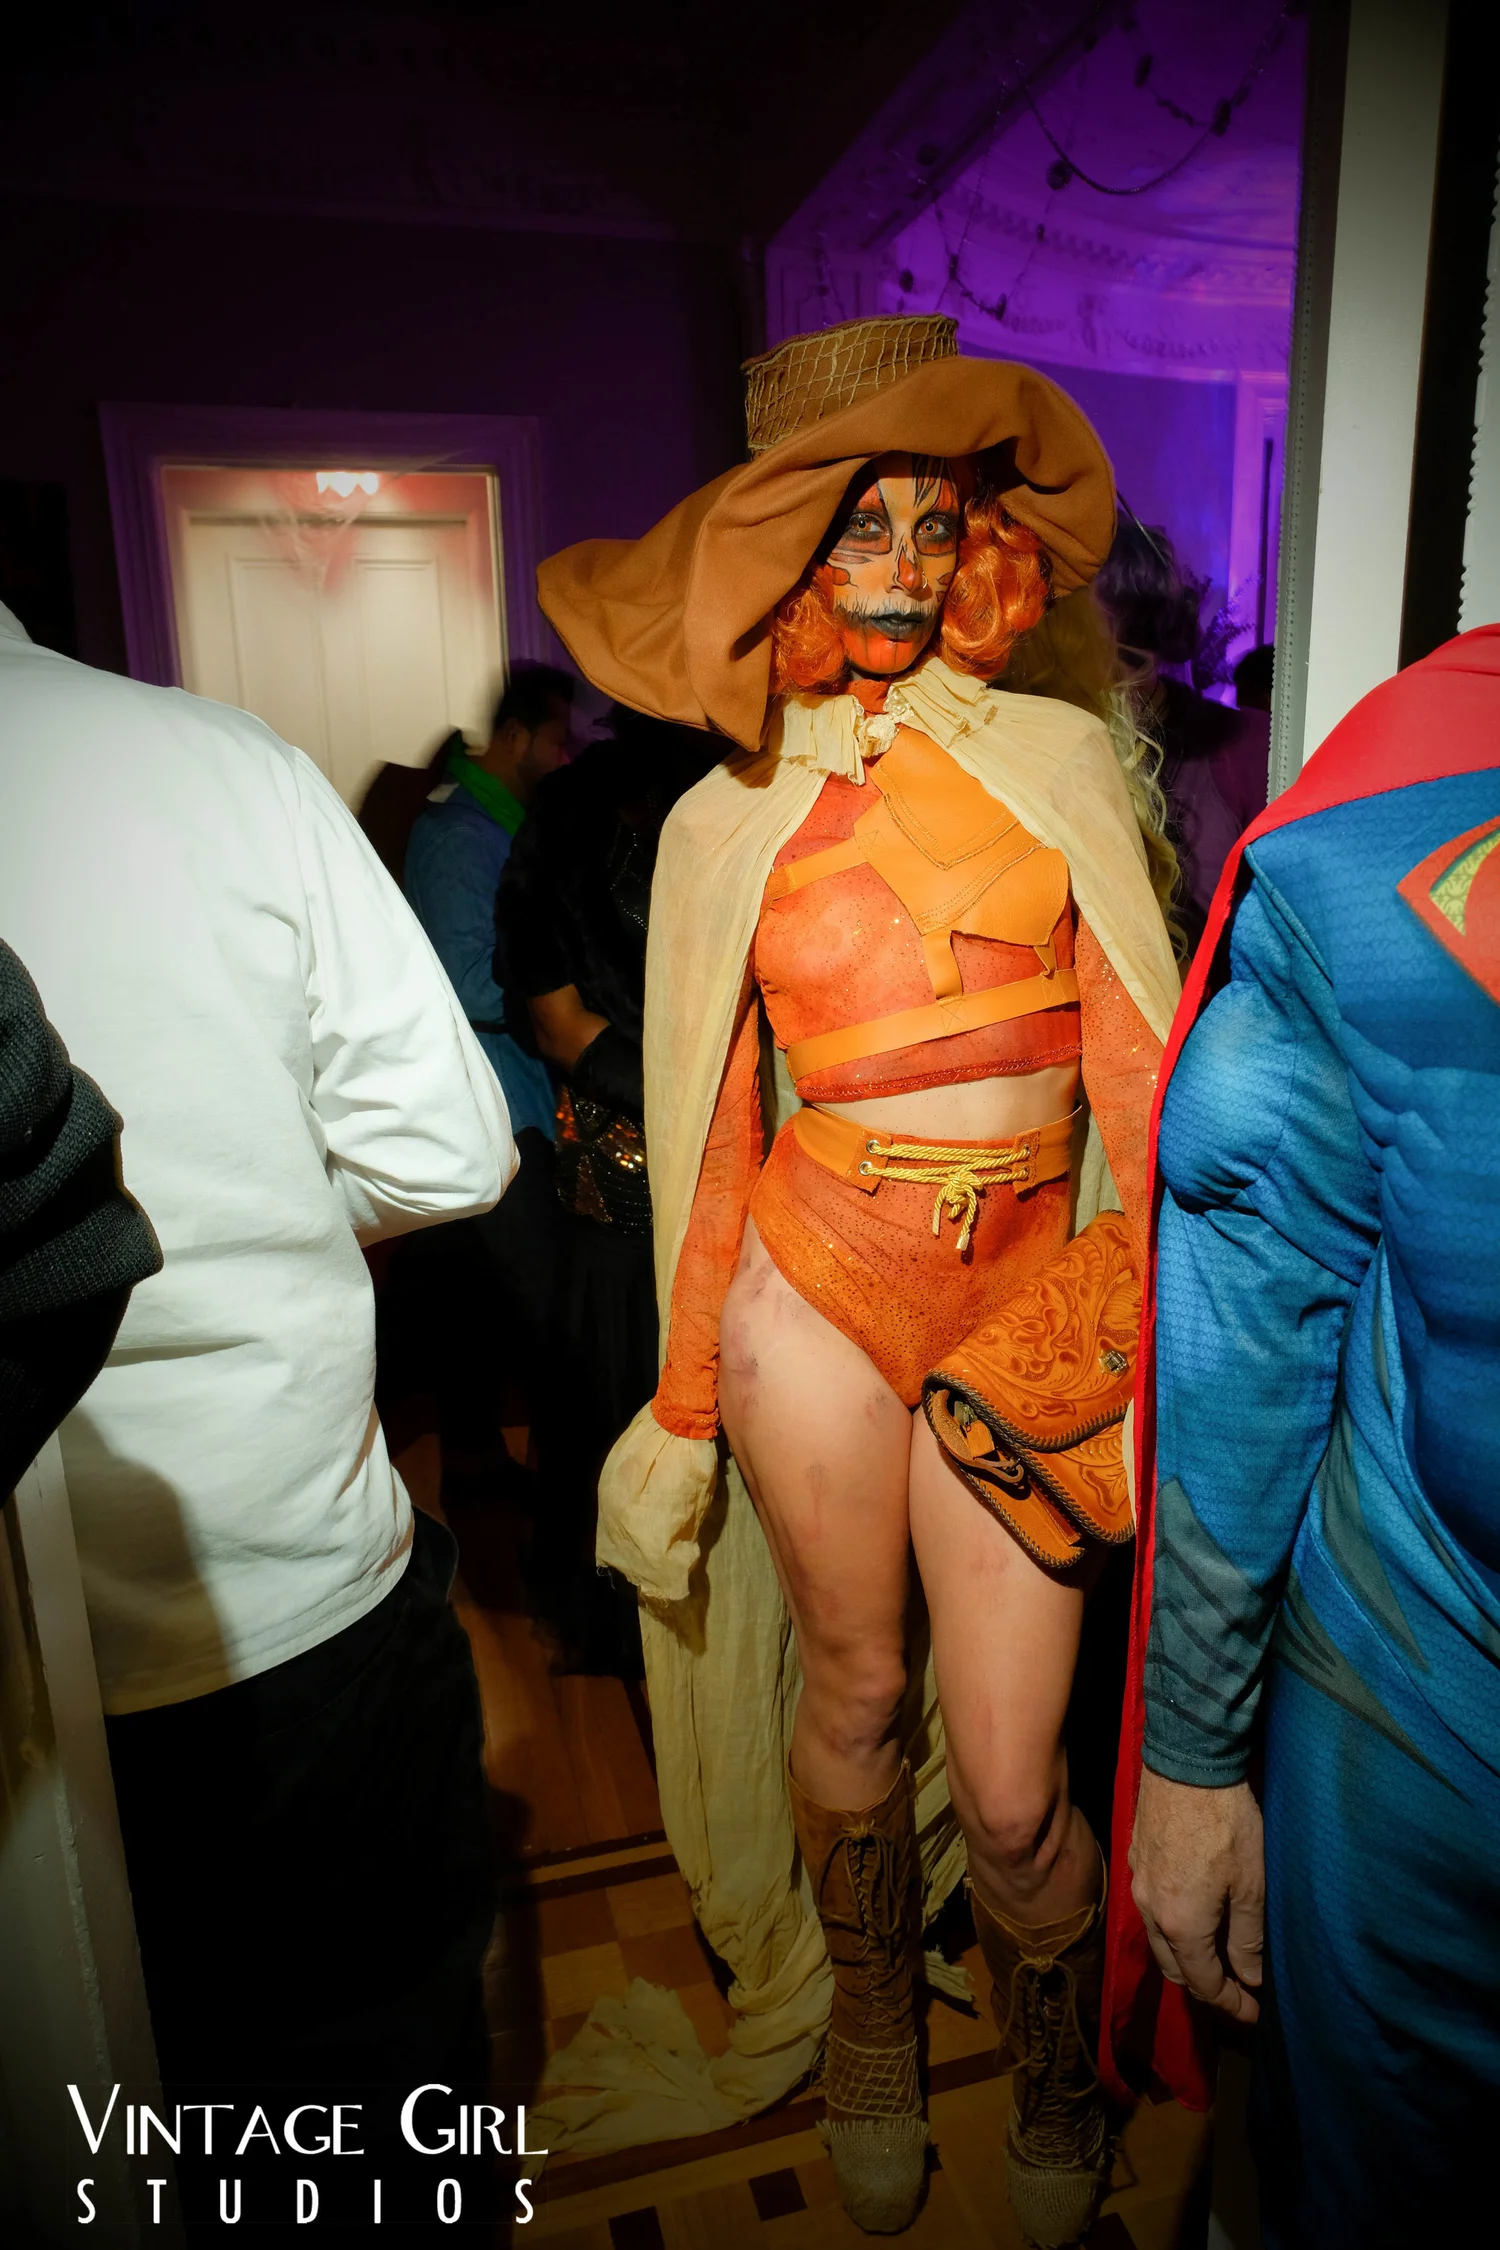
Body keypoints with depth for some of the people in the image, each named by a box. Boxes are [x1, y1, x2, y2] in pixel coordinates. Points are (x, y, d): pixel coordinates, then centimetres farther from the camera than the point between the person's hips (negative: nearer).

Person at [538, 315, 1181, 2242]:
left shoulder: (1063, 757, 3)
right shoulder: (727, 818, 3)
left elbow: (1139, 1064, 1)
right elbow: (712, 1133, 4)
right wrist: (683, 1404, 6)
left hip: (1029, 1291, 0)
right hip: (814, 1286, 1)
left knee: (1010, 1780, 4)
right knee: (853, 1690, 16)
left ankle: (1056, 2087, 39)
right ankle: (868, 2041, 46)